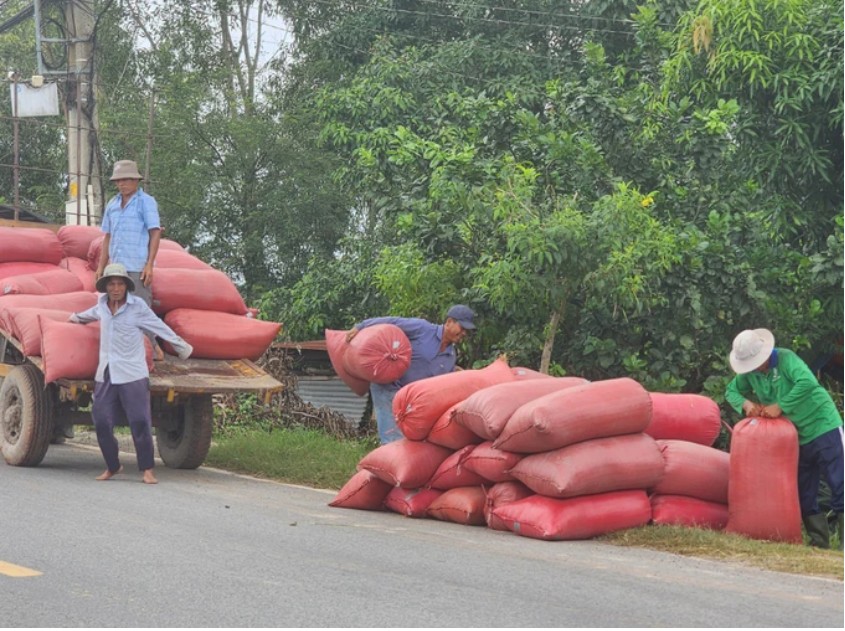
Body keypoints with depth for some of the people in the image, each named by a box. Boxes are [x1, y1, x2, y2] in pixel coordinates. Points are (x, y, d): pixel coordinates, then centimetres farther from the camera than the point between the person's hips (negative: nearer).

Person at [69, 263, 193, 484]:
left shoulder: (138, 306, -6)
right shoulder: (102, 304, 9)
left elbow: (161, 329, 1)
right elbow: (92, 313, 34)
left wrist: (183, 348, 8)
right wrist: (78, 317, 54)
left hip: (132, 374, -5)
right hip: (105, 374, 5)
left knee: (140, 422, -7)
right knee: (102, 422, 2)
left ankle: (147, 470, 1)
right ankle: (112, 466, 19)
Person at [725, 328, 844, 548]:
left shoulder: (785, 358, -19)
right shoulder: (749, 372, 0)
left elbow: (808, 382, -34)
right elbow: (731, 391, 10)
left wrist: (781, 406, -28)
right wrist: (745, 403, -11)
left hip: (824, 429, -7)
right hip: (797, 438, 7)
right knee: (805, 497, 8)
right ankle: (819, 542, 14)